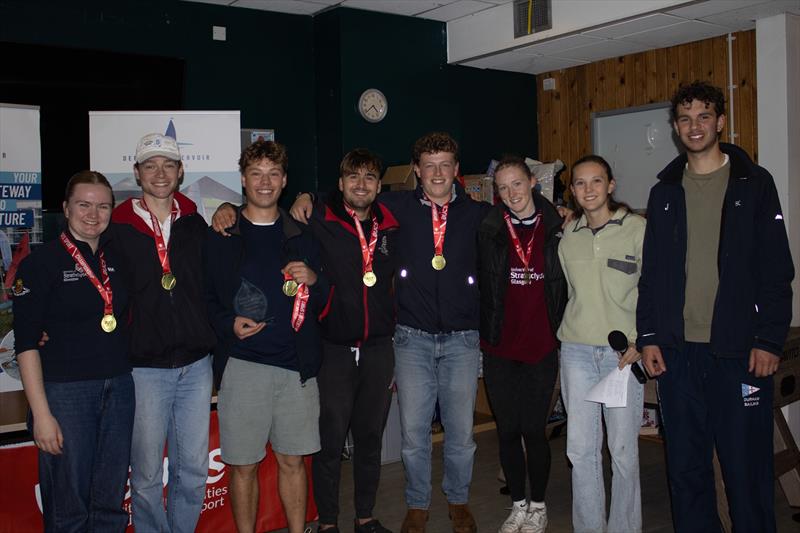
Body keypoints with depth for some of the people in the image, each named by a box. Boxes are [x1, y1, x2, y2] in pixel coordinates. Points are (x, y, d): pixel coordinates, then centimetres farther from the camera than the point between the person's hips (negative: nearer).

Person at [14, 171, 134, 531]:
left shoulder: (117, 257, 8)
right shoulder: (41, 262, -6)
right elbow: (27, 342, -8)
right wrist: (41, 413, -13)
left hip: (119, 388, 5)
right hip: (65, 390, -4)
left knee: (111, 502, 13)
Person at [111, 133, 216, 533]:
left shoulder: (196, 224, 9)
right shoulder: (117, 228, -1)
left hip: (196, 364, 3)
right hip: (144, 367, -3)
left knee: (194, 469, 11)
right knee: (147, 473, 6)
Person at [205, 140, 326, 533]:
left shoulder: (302, 237, 11)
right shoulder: (219, 237, 4)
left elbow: (323, 303, 13)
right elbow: (203, 297, 4)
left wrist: (313, 280, -7)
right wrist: (228, 323, -14)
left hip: (296, 365, 2)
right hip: (242, 364, -2)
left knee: (293, 460, 11)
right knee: (244, 466, 5)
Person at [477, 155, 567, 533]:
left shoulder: (556, 228, 0)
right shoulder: (488, 231, 1)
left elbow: (566, 285, 7)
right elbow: (481, 285, 6)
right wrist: (483, 333, 2)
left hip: (541, 346, -1)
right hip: (499, 347, 1)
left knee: (533, 429, 2)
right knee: (507, 430, 9)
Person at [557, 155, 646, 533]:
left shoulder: (637, 229, -2)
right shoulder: (567, 234, 9)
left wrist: (641, 341, -9)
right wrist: (568, 334, 12)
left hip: (624, 350, -3)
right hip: (577, 350, 3)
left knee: (623, 449, 2)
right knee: (580, 448, 5)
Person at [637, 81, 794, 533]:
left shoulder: (754, 183, 3)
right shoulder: (665, 191, 12)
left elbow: (777, 270, -1)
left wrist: (770, 339, -8)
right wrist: (648, 335, 5)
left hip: (739, 348, -3)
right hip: (677, 349, 3)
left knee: (746, 462, 2)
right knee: (686, 464, 10)